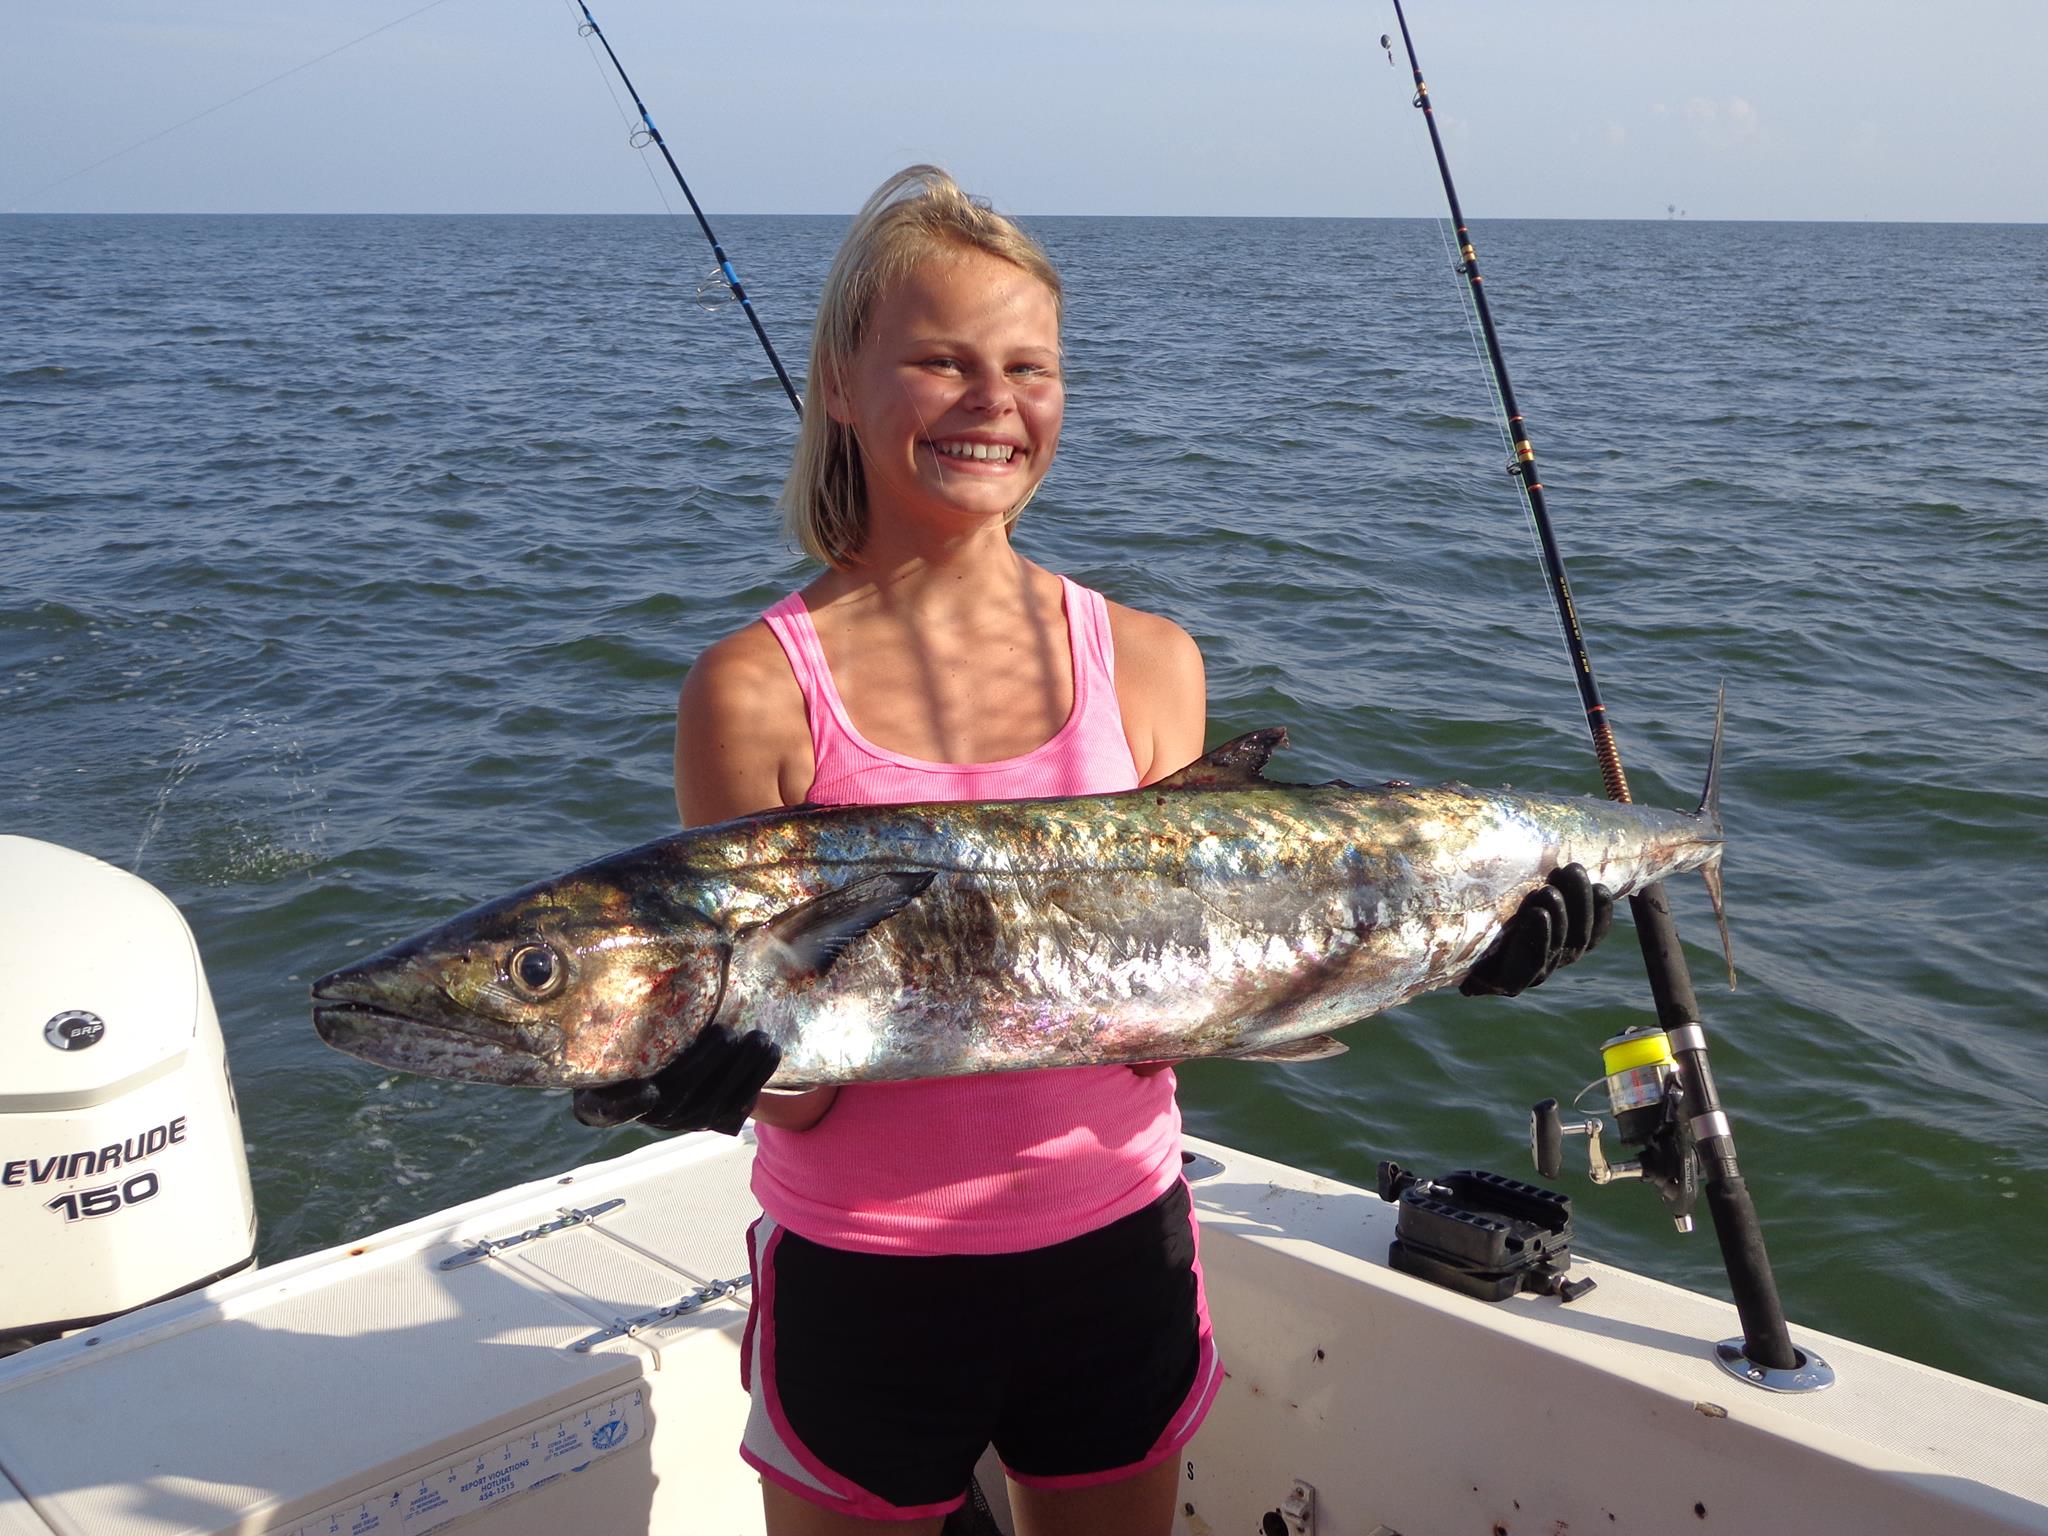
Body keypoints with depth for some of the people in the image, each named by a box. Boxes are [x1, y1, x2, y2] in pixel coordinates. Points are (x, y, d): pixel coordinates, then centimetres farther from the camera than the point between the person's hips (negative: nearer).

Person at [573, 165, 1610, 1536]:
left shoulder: (1146, 662, -2)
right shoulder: (759, 690, -11)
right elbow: (792, 1093, -10)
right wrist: (708, 1067, -31)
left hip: (1117, 1253, 3)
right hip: (859, 1278, -2)